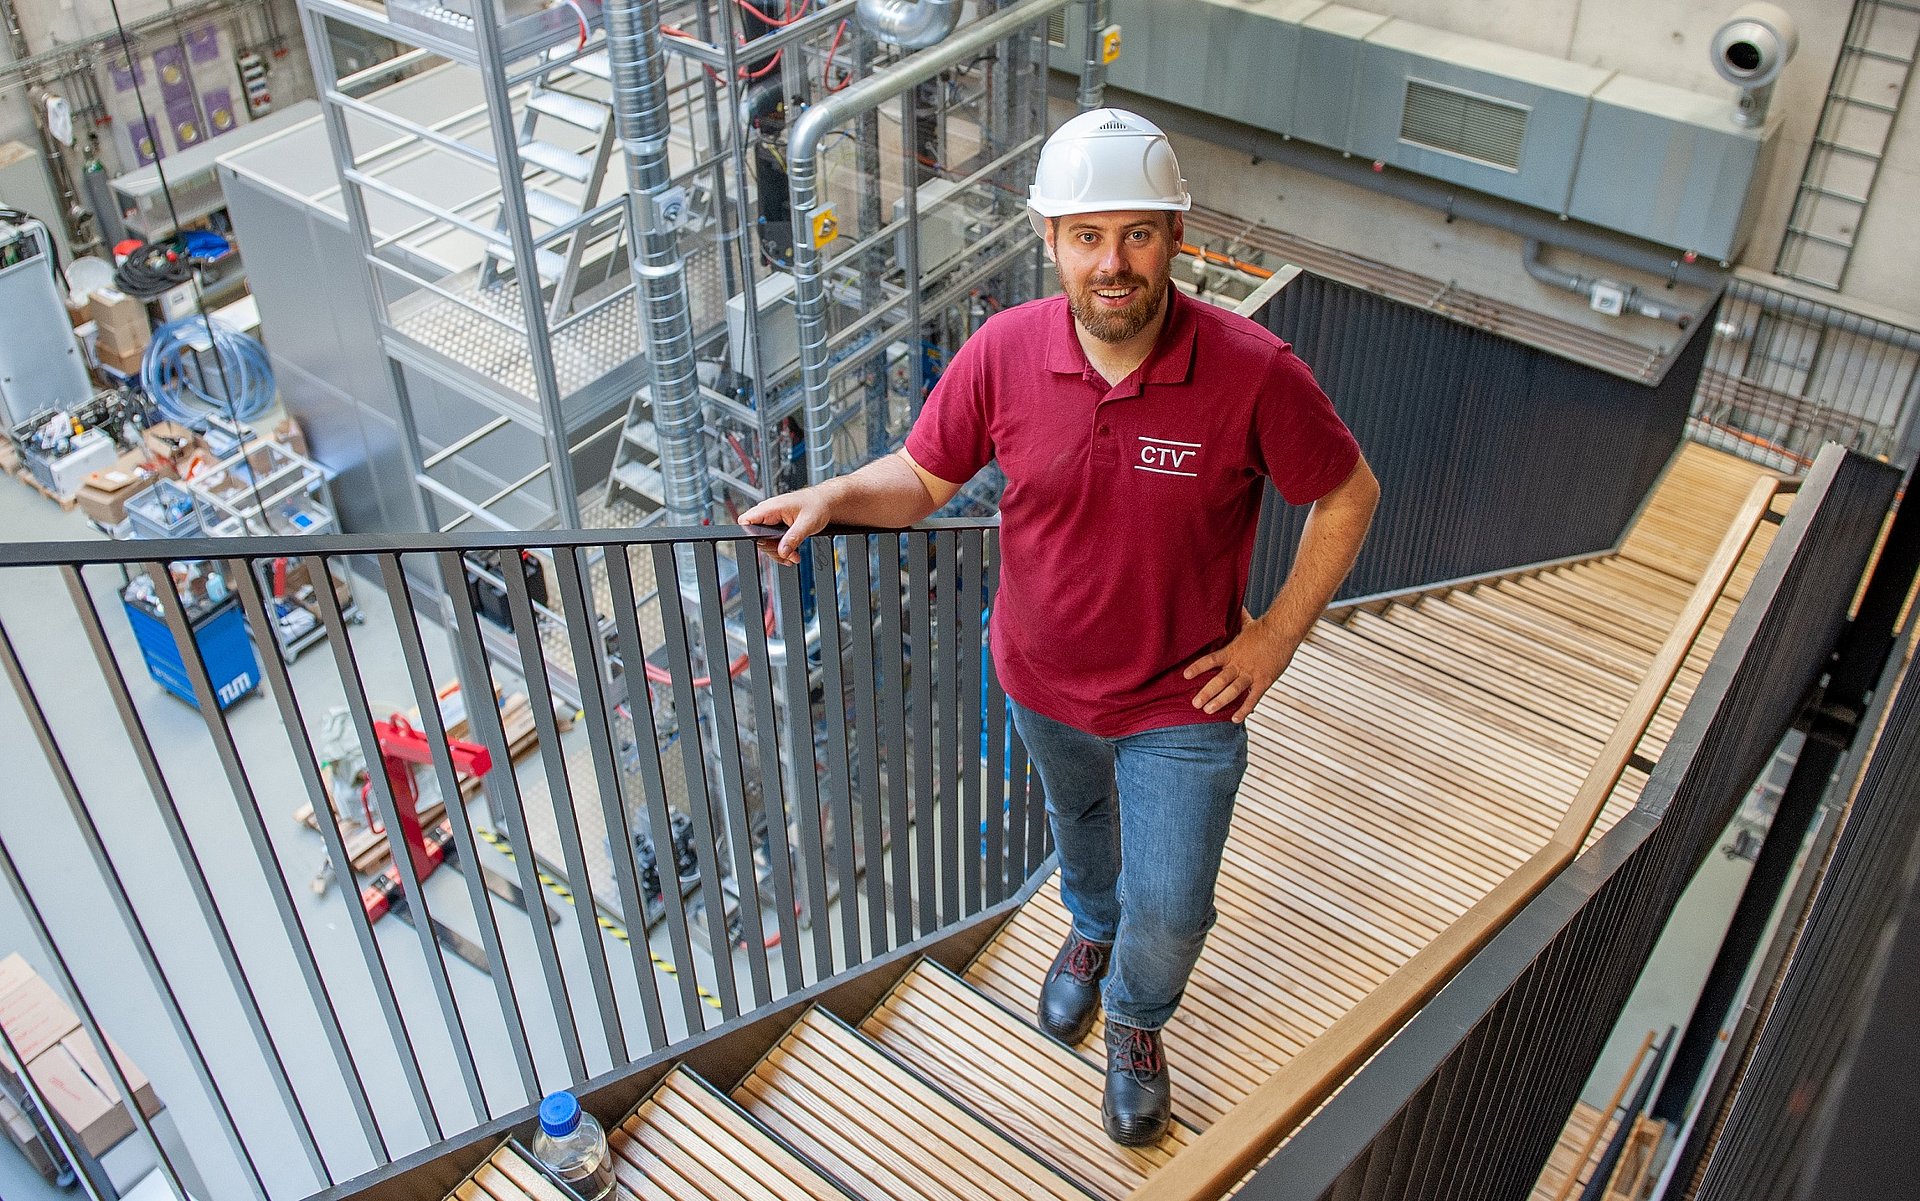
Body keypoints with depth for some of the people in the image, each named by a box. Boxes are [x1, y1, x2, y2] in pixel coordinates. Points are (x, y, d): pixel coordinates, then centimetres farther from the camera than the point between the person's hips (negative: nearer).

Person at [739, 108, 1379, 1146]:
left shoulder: (1253, 373, -26)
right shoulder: (1004, 352, -20)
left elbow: (1348, 495, -11)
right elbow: (924, 477, -6)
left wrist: (1273, 637, -11)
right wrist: (839, 494, -26)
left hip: (1182, 701, -2)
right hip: (1043, 681, 3)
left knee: (1167, 916, 7)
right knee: (1078, 822, 31)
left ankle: (1137, 1020, 43)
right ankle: (1091, 928, 66)